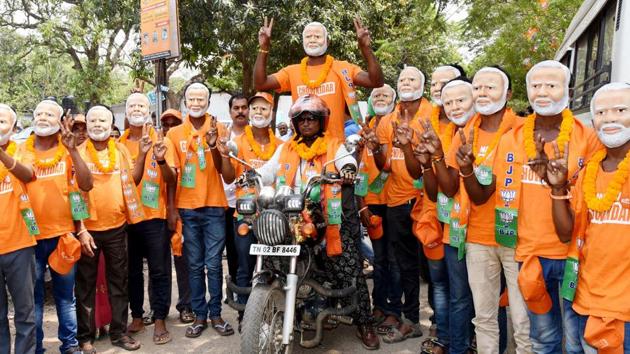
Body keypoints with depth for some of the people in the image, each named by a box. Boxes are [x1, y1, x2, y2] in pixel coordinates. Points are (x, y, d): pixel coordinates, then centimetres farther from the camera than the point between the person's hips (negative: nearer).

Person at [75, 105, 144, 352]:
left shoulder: (121, 150, 6)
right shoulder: (78, 153, -4)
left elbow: (133, 181, 8)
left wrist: (142, 155, -4)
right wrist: (80, 229, -11)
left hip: (117, 227, 3)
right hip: (88, 228, -3)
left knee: (119, 281, 11)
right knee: (86, 284, 7)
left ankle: (119, 332, 23)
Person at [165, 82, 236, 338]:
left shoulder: (218, 130, 1)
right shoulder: (174, 133, 5)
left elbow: (228, 175, -6)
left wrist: (214, 146, -20)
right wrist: (172, 209, 0)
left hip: (214, 207, -1)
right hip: (187, 208, 2)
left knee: (214, 264, 3)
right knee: (195, 266, 9)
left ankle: (215, 313, 16)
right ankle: (199, 315, 19)